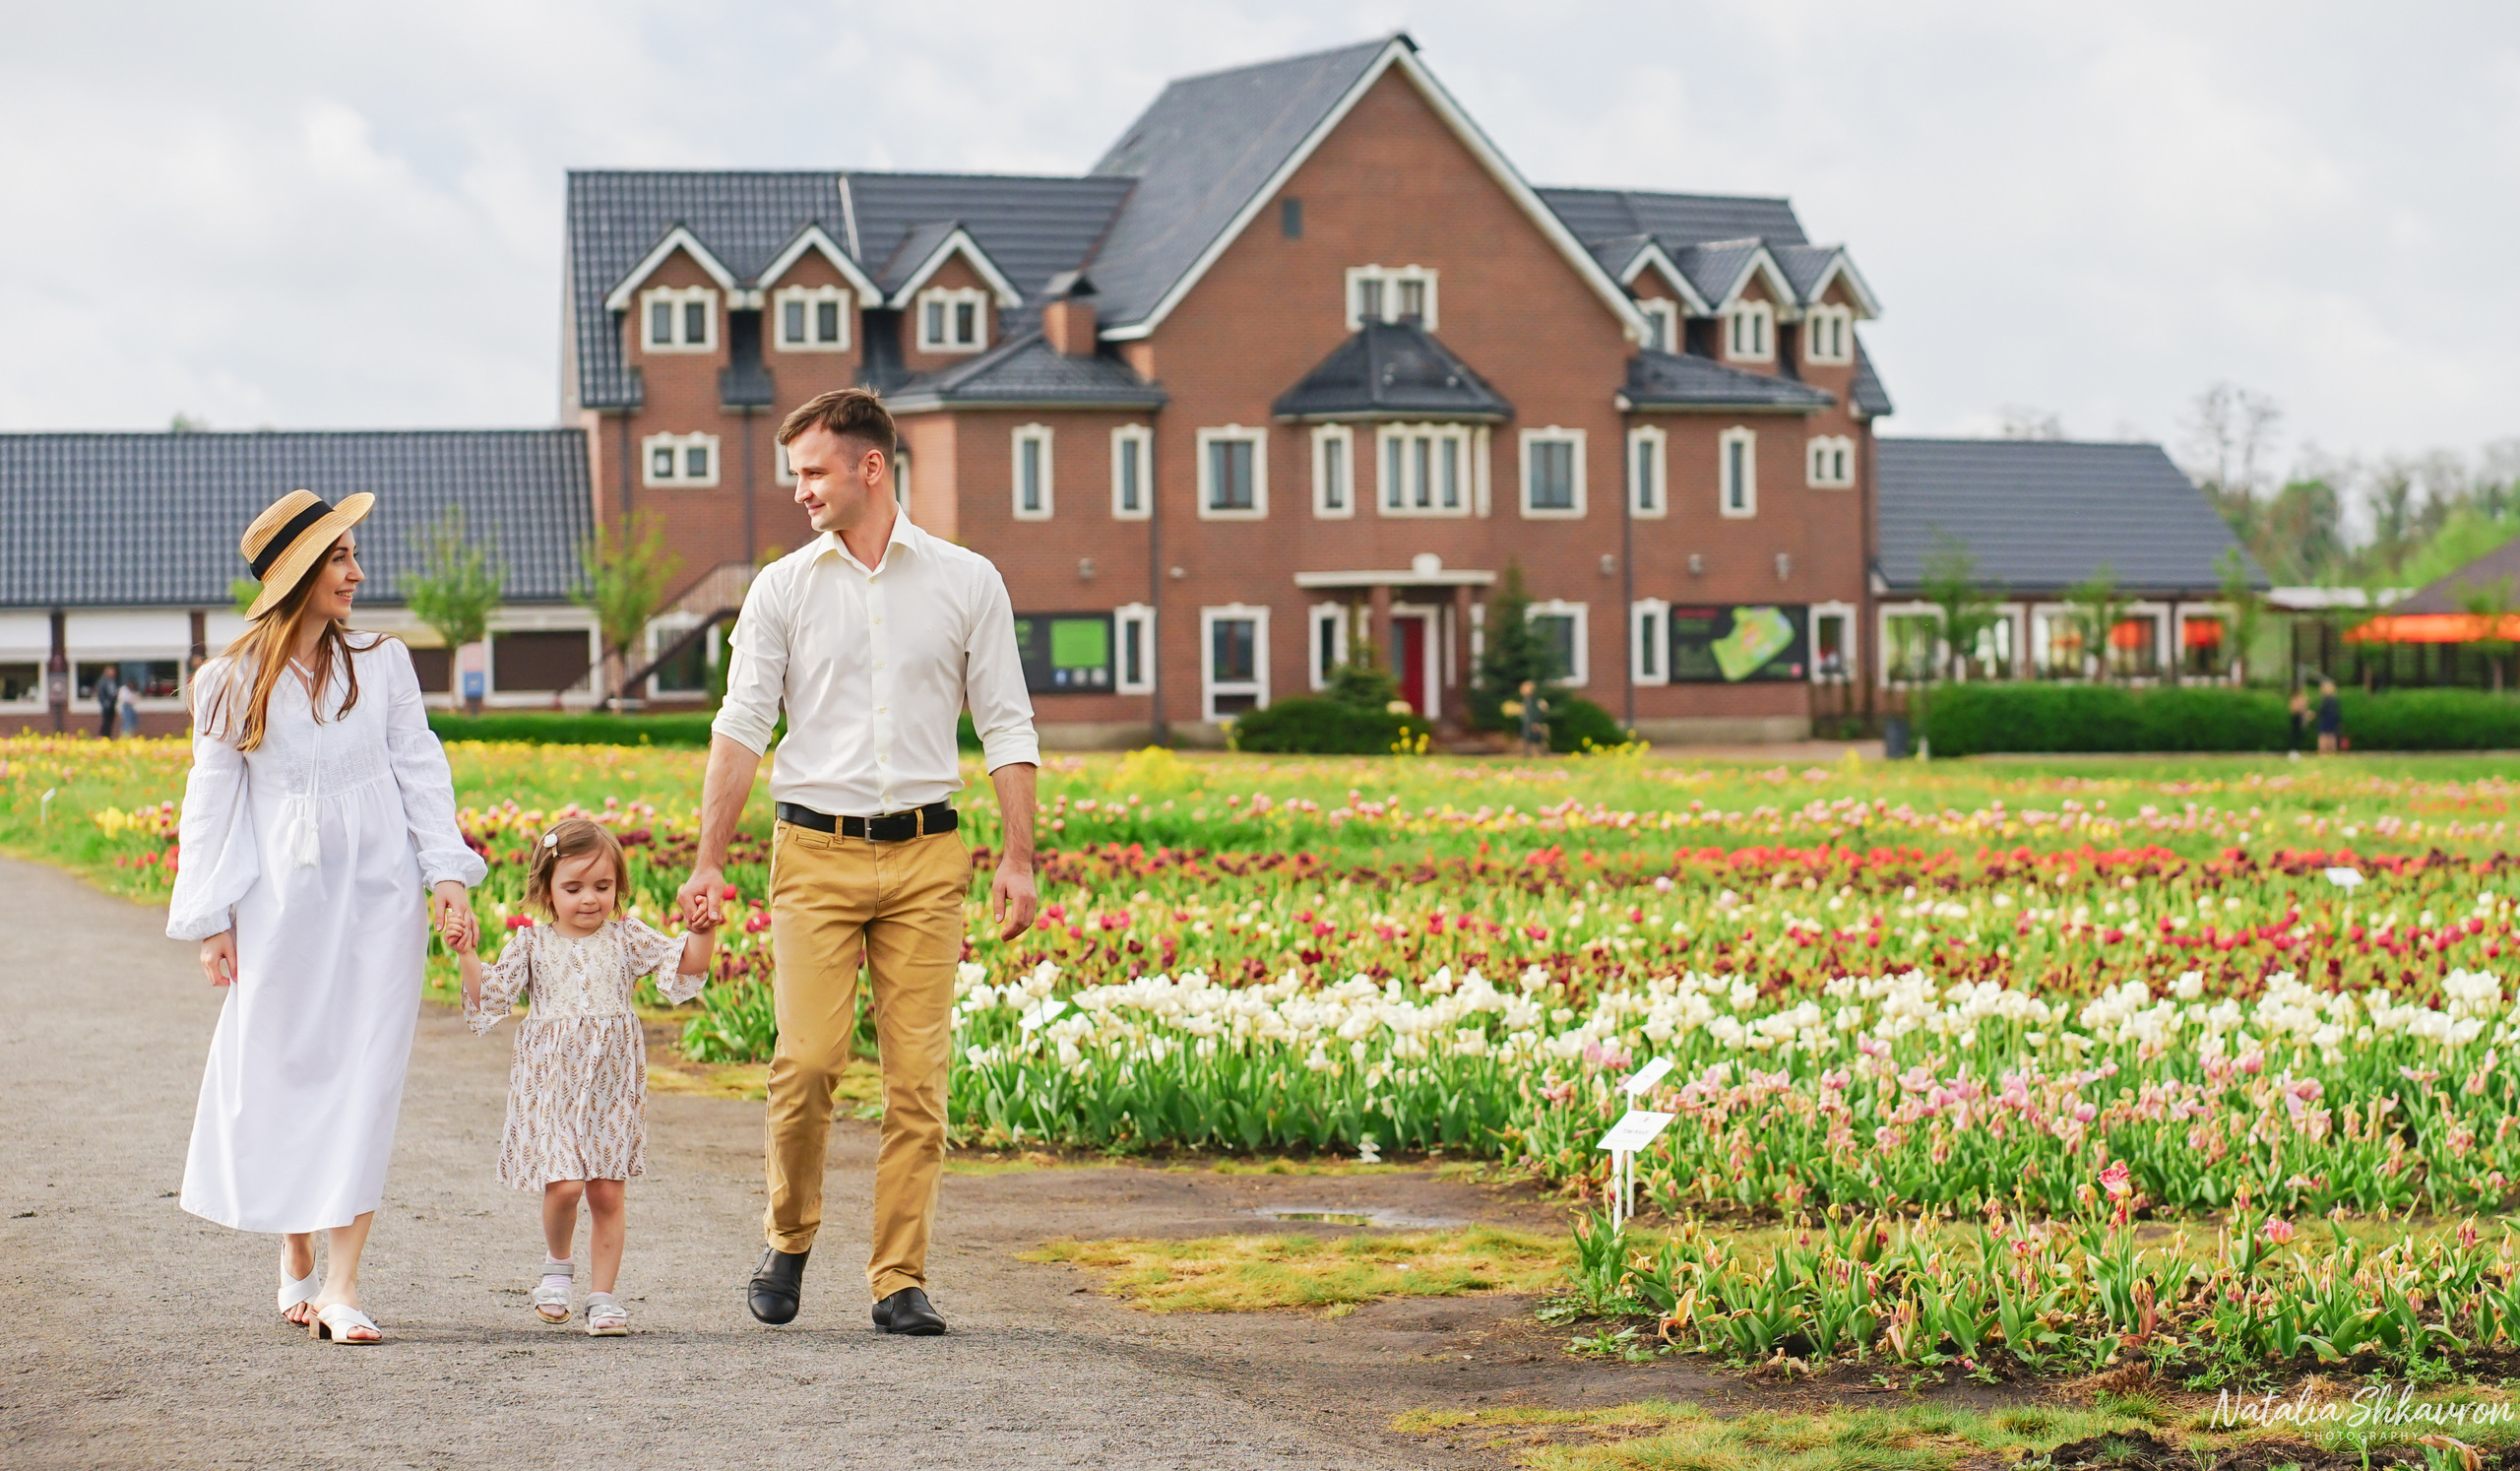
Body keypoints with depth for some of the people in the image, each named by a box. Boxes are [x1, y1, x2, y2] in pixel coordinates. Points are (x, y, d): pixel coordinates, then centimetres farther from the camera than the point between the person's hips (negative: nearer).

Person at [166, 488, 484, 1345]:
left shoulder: (382, 664, 6)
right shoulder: (233, 684, 2)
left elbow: (420, 769, 6)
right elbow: (214, 801, 5)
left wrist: (449, 874, -4)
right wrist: (211, 920, 1)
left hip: (379, 894, 1)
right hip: (284, 902, -1)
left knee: (366, 1076, -5)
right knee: (280, 1071, 3)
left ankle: (341, 1284, -6)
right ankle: (295, 1262, 22)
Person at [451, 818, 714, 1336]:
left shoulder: (626, 939, 6)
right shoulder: (531, 944, 4)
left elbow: (685, 967, 0)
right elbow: (489, 999, 1)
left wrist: (700, 932, -17)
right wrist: (467, 957, -12)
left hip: (612, 1086, 2)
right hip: (551, 1082, -2)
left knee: (607, 1193, 2)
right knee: (565, 1183, -15)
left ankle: (602, 1295, 12)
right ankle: (557, 1264, 13)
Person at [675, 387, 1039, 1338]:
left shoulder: (967, 583, 5)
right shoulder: (782, 589, 6)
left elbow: (1006, 726, 7)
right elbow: (741, 727, 5)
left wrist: (1018, 857, -2)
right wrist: (709, 862, -1)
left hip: (924, 854, 0)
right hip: (816, 850, 0)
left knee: (918, 1077, -3)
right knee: (807, 1060, -10)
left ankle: (899, 1281, 4)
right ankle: (788, 1242, 12)